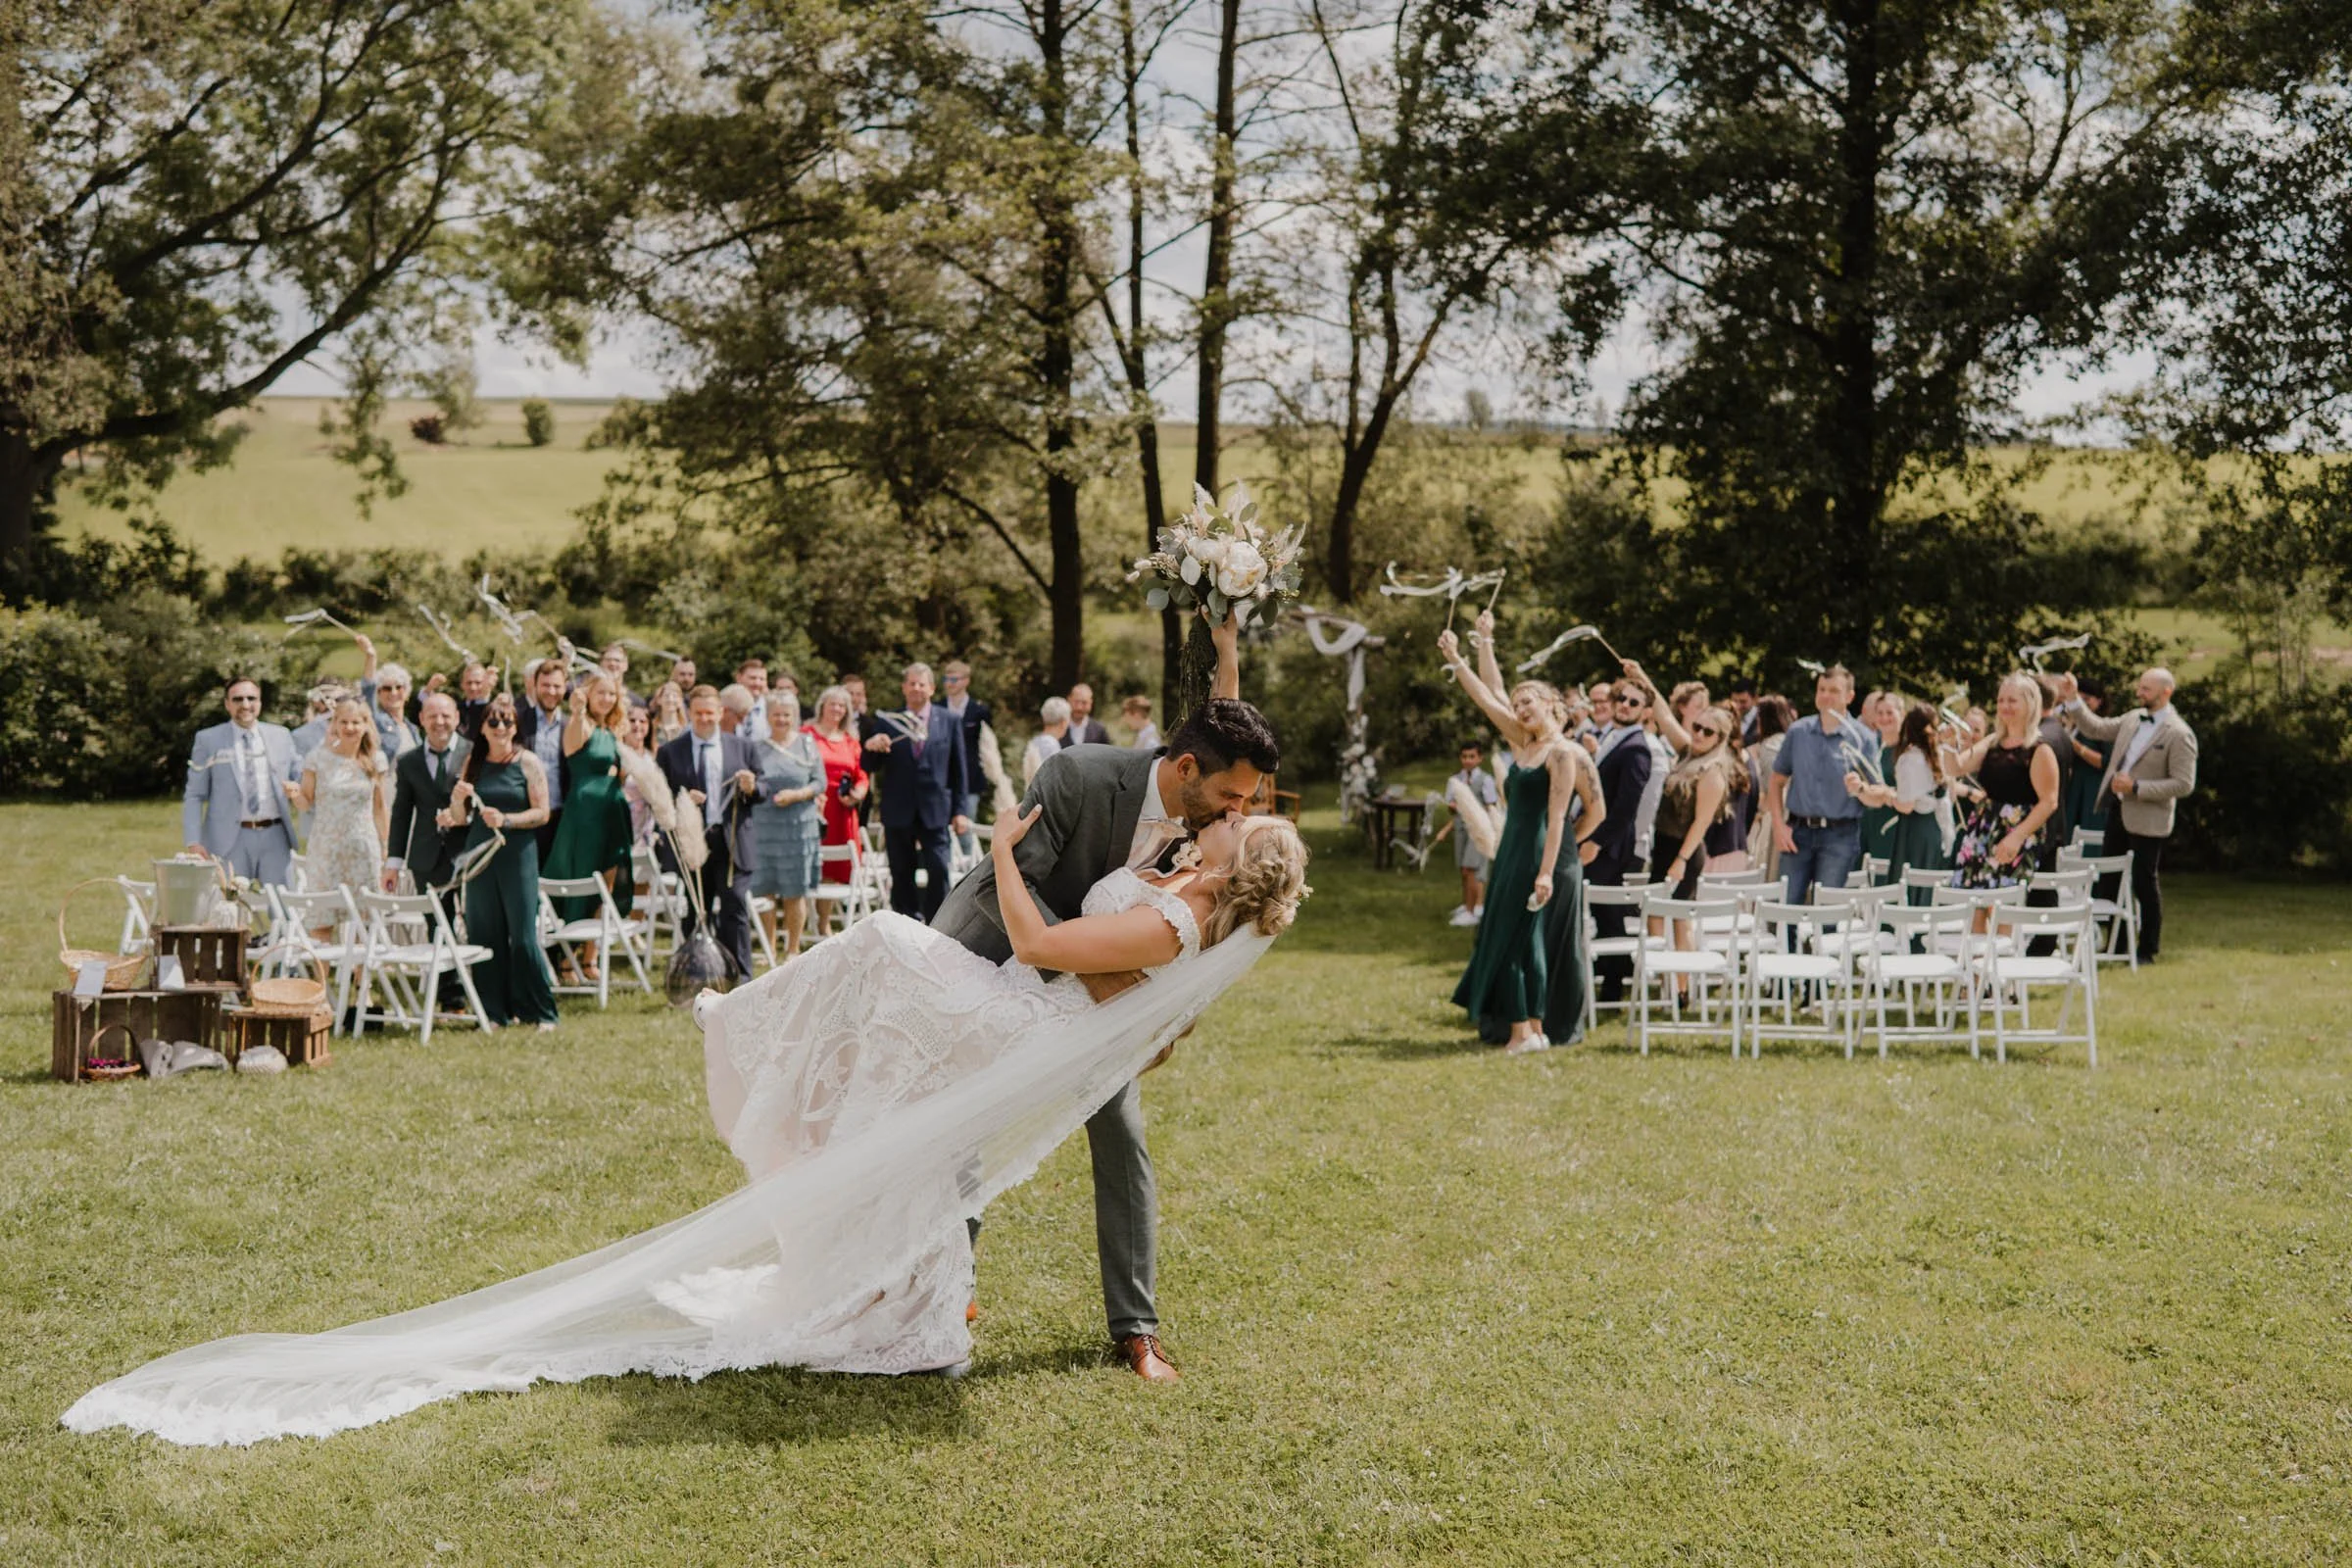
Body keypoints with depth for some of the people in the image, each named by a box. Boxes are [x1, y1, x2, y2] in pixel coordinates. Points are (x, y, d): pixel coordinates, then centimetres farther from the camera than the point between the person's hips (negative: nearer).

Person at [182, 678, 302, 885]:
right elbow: (193, 796, 3)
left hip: (275, 837, 2)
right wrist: (193, 842, -6)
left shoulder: (281, 736, 11)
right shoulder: (208, 740, 4)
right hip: (229, 841, -2)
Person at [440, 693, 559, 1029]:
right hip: (480, 854, 4)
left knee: (523, 936, -5)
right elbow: (460, 818, 12)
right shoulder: (473, 763, 10)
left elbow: (542, 813, -5)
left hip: (518, 854, -4)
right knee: (485, 935, 5)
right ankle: (496, 1011, 13)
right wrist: (457, 799, -9)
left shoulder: (528, 762, 0)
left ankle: (541, 1012, 3)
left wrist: (506, 819, -17)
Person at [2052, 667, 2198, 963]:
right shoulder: (2133, 718, 8)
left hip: (2146, 818, -8)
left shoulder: (2179, 734, -15)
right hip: (2117, 810, 8)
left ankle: (2148, 949, 15)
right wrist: (2073, 698, 5)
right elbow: (2095, 728, 17)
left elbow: (2184, 783, -18)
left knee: (2144, 883, 2)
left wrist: (2136, 787, -21)